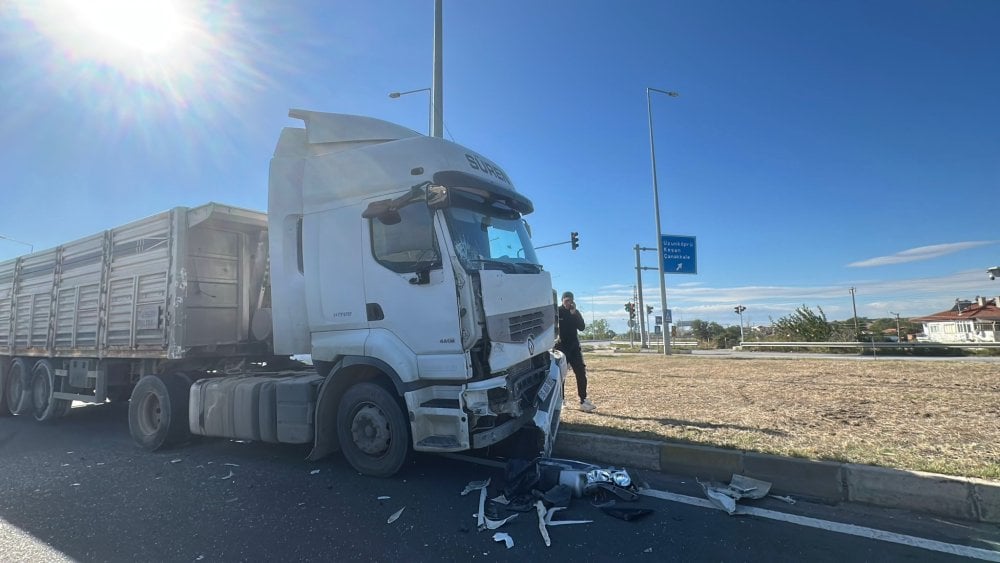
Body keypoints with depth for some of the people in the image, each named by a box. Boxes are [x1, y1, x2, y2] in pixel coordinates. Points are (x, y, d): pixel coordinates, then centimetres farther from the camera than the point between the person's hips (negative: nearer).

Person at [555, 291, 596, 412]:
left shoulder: (575, 312, 8)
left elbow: (582, 327, -5)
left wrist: (574, 314, -14)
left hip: (574, 347, 3)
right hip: (561, 348, -3)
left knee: (581, 373, -1)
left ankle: (583, 401, 5)